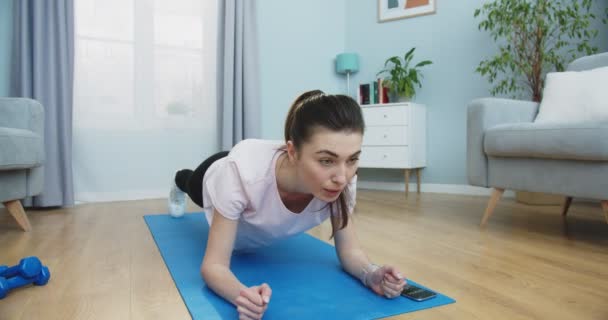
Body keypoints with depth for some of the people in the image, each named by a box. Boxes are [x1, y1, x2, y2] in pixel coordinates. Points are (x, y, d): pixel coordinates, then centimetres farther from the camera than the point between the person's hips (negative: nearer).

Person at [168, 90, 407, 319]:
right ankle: (180, 182, 71)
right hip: (220, 178, -2)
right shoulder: (244, 170, -49)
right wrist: (243, 294, -61)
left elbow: (349, 250, -25)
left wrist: (371, 274, -46)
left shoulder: (342, 179, -39)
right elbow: (214, 264, -40)